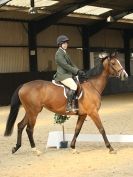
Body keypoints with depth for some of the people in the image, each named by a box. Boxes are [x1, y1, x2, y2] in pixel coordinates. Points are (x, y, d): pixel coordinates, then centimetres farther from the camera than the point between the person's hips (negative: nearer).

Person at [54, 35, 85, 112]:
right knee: (74, 86, -28)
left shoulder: (65, 53, 19)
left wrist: (79, 71, 4)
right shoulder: (59, 53, -11)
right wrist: (77, 71, -18)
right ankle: (69, 106, -27)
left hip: (68, 74, 10)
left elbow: (71, 64, 19)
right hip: (63, 75, -10)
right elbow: (66, 66, -19)